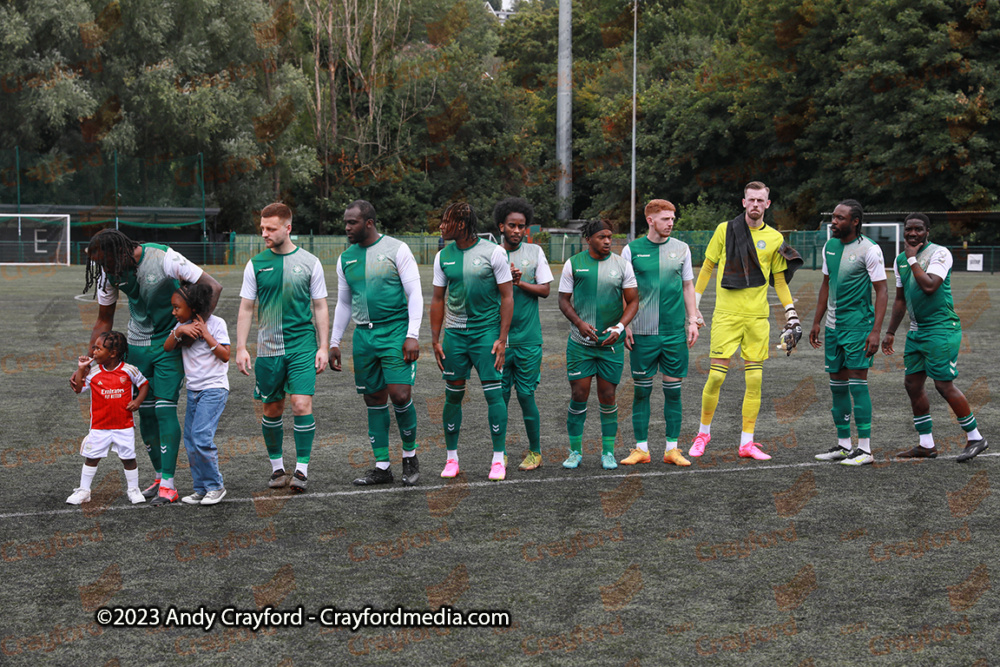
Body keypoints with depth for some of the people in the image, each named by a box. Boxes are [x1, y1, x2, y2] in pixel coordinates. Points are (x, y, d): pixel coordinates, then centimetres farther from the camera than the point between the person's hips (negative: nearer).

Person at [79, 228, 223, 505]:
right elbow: (104, 321, 6)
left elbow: (214, 287, -21)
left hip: (169, 344, -5)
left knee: (165, 409, -12)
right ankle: (159, 475, 18)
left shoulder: (163, 258, -24)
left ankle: (168, 482, -9)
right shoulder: (109, 272, -7)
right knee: (145, 412, 5)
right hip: (137, 345, 5)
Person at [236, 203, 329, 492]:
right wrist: (241, 348, 0)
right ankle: (277, 467, 22)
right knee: (272, 409, 7)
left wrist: (323, 347, 0)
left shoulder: (309, 262, 1)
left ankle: (302, 469, -3)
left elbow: (320, 307, 6)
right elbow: (246, 308, 7)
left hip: (302, 346, -2)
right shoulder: (256, 264, 4)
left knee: (301, 405, -12)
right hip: (268, 347, 2)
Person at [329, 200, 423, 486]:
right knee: (374, 399, 6)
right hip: (363, 334, 5)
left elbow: (415, 294, -5)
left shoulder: (396, 249, -4)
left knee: (400, 395, -13)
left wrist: (413, 335, -13)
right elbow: (343, 303, 20)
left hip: (395, 331, -5)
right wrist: (334, 342, 16)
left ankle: (410, 455, 8)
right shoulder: (346, 259, 12)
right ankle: (382, 466, 11)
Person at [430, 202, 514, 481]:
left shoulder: (493, 252, -5)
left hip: (486, 331, -3)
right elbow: (437, 299, 13)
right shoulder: (443, 256, 6)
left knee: (494, 393, -7)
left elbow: (507, 297, -3)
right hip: (454, 332, 4)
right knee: (453, 395, 5)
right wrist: (435, 340, 7)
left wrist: (502, 339, -9)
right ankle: (452, 458, 15)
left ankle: (499, 459, 1)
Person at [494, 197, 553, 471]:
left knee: (526, 395, 0)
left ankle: (535, 451, 13)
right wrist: (506, 280, -15)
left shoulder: (534, 252, 5)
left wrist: (520, 283, -12)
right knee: (500, 396, 3)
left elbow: (545, 290, 3)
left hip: (527, 338, -1)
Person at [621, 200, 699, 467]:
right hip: (642, 332, -2)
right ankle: (641, 448, 9)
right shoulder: (632, 250, 2)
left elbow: (688, 286, 14)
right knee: (641, 389, 2)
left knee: (673, 389, 3)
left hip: (675, 331, 2)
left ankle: (672, 448, 10)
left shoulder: (681, 249, 8)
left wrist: (693, 320, 7)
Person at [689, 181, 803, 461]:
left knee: (755, 379, 0)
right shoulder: (725, 230, 2)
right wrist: (694, 305, 7)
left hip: (757, 317, 2)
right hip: (726, 314, -2)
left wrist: (792, 318, 8)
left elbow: (780, 281, 13)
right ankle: (703, 432, 14)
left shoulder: (774, 239, 7)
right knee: (716, 376, -5)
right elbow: (707, 267, 9)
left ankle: (747, 442, 6)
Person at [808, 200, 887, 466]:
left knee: (857, 383, -9)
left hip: (858, 325, -7)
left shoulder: (869, 250, -11)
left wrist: (876, 331, -18)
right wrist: (816, 322, 18)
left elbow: (882, 291, -11)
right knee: (837, 385, 9)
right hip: (834, 326, 7)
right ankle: (843, 445, 18)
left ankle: (865, 449, -4)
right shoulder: (829, 247, 10)